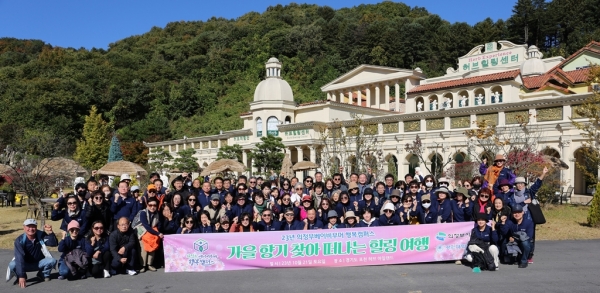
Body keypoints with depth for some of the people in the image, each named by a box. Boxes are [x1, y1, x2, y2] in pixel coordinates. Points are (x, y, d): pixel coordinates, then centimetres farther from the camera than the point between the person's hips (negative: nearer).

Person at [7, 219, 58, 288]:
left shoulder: (41, 235, -15)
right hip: (25, 264, -1)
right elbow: (19, 258, -30)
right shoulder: (19, 240, -21)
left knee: (52, 261, -27)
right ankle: (20, 277, 2)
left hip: (39, 263, 1)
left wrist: (50, 233, -49)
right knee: (12, 265, -31)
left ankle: (43, 275, 4)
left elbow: (54, 243, -28)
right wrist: (21, 276, -39)